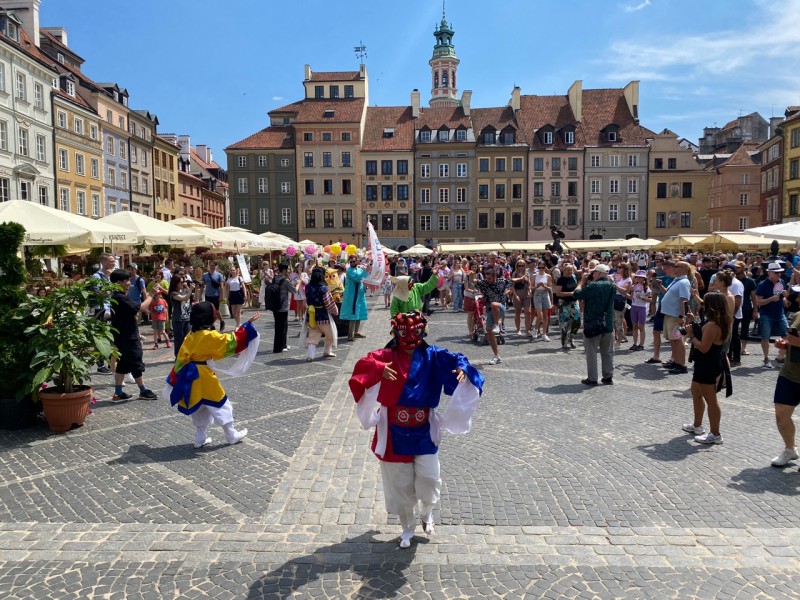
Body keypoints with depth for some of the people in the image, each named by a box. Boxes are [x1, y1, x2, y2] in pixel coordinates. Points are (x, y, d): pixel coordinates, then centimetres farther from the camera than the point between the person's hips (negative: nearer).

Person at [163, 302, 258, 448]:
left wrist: (174, 380, 15)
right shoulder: (210, 336, -17)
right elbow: (233, 340, -16)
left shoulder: (190, 336, 4)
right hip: (204, 377, -7)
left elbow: (180, 359, 8)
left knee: (198, 407, 20)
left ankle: (200, 439, 27)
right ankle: (232, 435, 17)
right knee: (220, 404, 7)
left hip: (190, 377, 7)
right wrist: (248, 324, -12)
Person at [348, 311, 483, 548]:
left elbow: (452, 358, -14)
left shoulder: (431, 356, 0)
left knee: (429, 479, -2)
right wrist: (379, 369, -40)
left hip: (424, 431, 1)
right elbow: (363, 364, -20)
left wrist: (462, 367, -37)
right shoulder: (387, 356, -5)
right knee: (400, 483, 10)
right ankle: (408, 528, 33)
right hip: (395, 432, -1)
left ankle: (427, 511, 34)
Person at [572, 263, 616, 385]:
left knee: (591, 353, 3)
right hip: (608, 325, 6)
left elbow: (576, 294, -13)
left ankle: (592, 378, 6)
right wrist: (588, 282, 9)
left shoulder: (592, 286, -18)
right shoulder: (612, 286, 4)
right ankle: (608, 377, 18)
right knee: (608, 352, 13)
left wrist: (583, 281, -2)